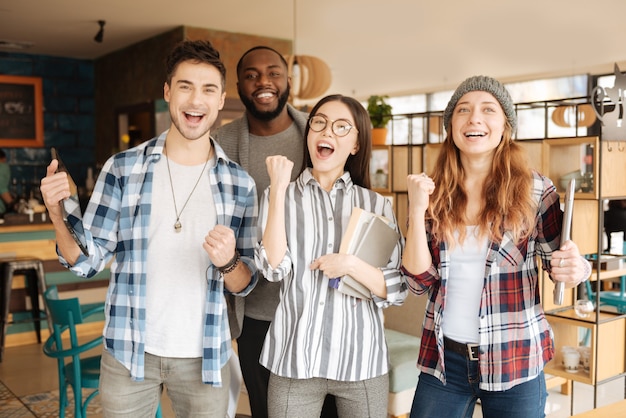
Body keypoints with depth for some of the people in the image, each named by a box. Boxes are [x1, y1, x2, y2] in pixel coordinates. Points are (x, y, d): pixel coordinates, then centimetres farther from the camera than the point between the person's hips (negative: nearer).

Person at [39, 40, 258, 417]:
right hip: (128, 353, 0)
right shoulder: (122, 169, -4)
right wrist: (59, 215, -20)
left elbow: (245, 285, 1)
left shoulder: (240, 184, -3)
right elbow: (87, 262, -2)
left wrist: (228, 262, -21)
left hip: (205, 357, 1)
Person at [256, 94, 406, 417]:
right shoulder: (280, 196, 3)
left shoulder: (376, 205, 4)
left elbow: (398, 289, 1)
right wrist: (279, 188, -12)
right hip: (295, 357, -1)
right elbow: (275, 268, -11)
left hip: (362, 359, 1)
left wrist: (352, 265, -16)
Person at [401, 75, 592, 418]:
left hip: (514, 362, -1)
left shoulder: (535, 191, -7)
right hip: (442, 358, 2)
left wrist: (575, 269, -19)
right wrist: (416, 210, -16)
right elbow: (419, 281, -5)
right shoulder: (435, 193, -1)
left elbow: (557, 262, 4)